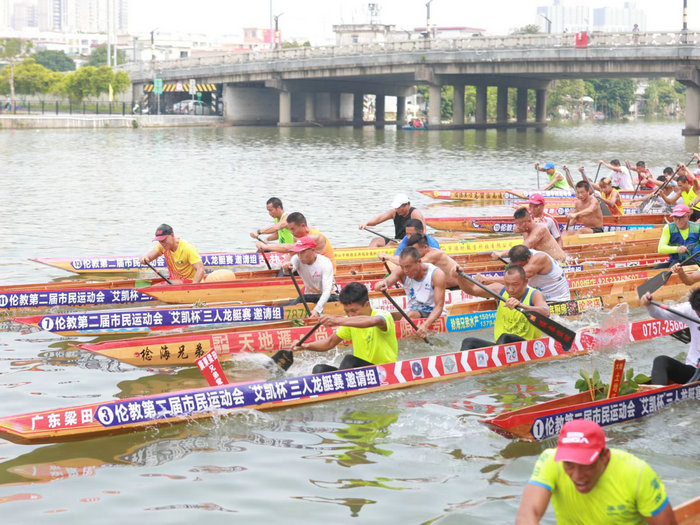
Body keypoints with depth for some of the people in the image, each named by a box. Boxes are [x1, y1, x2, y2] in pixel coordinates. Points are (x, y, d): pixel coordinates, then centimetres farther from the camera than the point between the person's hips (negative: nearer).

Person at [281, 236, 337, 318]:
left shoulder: (325, 263, -23)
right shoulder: (297, 259, -10)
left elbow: (327, 290, -32)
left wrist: (317, 310, -48)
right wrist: (287, 268, -62)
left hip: (328, 296, -3)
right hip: (308, 295, 3)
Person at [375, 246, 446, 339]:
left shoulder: (437, 274, -18)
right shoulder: (401, 271, -8)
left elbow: (439, 306, -21)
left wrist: (426, 325, -38)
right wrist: (382, 284, -52)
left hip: (434, 314, -2)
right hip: (412, 311, 2)